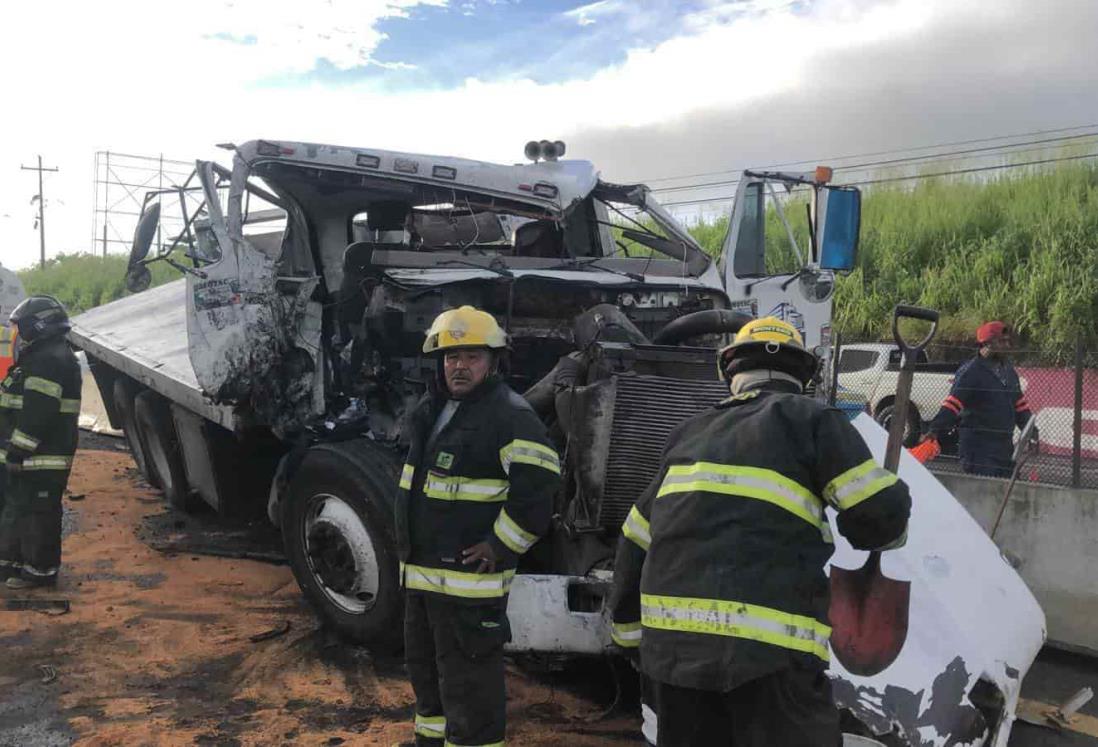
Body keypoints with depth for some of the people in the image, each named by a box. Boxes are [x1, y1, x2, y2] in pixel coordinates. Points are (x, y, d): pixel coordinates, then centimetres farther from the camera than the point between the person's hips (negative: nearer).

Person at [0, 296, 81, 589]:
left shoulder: (48, 360, -19)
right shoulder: (40, 357, 18)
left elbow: (36, 413, -24)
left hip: (42, 458, -11)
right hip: (34, 456, 11)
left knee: (38, 513, -1)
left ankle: (41, 570, 8)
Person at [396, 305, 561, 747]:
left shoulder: (507, 414, -17)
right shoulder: (433, 408, 12)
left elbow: (538, 481, -28)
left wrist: (501, 546, -22)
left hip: (470, 577, -9)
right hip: (421, 570, 10)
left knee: (468, 683, 0)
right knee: (424, 666, 25)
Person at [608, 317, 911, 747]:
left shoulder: (692, 431, 20)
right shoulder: (810, 418, 5)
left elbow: (636, 541, 20)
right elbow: (880, 514, -3)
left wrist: (629, 633, 29)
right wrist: (887, 530, 21)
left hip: (671, 638, 6)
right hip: (768, 644, -5)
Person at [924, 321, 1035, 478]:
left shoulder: (1009, 371, 14)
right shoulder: (970, 372, -13)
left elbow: (1020, 404, 24)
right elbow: (952, 404, -21)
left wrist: (1030, 430, 17)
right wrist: (935, 430, -33)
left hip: (1005, 447, 8)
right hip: (978, 449, -8)